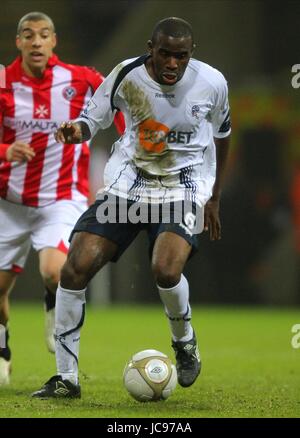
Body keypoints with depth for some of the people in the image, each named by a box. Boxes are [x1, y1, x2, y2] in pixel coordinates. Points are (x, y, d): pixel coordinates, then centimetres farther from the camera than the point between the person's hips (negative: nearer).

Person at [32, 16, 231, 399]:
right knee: (75, 268, -13)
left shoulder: (211, 83, -9)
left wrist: (214, 199, 15)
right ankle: (66, 378, -1)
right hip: (127, 182, 2)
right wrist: (77, 130, -21)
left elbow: (220, 137, 9)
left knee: (165, 269, -29)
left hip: (183, 186, -2)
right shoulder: (127, 75, -10)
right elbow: (93, 117, 4)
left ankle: (184, 340, 6)